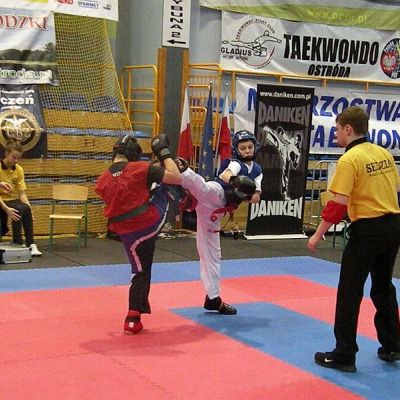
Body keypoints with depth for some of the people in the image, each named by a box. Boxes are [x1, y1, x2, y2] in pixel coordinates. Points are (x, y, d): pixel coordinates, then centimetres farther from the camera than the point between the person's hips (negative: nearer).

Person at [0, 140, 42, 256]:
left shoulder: (19, 169, -1)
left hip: (13, 200, 4)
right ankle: (18, 244, -28)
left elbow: (22, 193, -2)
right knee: (20, 209, -32)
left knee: (26, 209, -29)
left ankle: (31, 244, -28)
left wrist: (29, 208, -19)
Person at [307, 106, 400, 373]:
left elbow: (337, 205, -17)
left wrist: (317, 236, -9)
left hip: (367, 230, -8)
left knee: (350, 292, 1)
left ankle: (344, 356, 6)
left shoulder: (349, 160, -13)